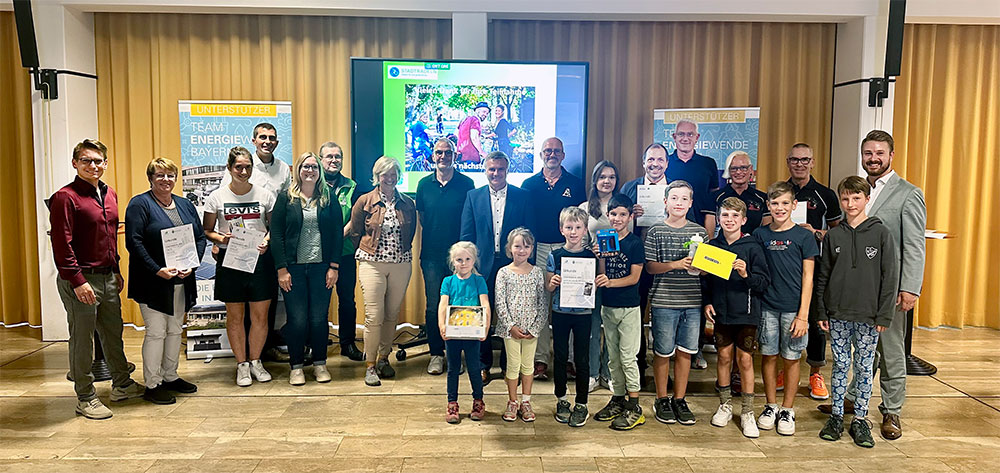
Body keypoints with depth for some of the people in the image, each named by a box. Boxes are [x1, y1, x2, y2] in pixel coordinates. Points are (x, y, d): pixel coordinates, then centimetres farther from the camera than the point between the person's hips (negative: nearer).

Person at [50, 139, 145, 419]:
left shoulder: (110, 195, 12)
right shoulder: (65, 197, -12)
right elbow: (61, 245, -16)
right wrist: (77, 281, -20)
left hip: (108, 278, 7)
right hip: (81, 280, -7)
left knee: (113, 332, 17)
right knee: (82, 338, 3)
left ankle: (122, 385, 31)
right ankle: (85, 398, 15)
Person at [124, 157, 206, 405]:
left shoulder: (185, 205, 12)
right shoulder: (139, 204, -6)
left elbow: (200, 237, 10)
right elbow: (134, 242, -14)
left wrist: (192, 265, -6)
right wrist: (158, 270, -20)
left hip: (182, 281, 6)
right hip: (153, 282, -6)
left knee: (175, 330, 14)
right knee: (156, 332, -2)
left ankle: (170, 377, 27)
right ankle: (152, 385, 9)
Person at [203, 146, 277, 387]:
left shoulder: (265, 194, 3)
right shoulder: (217, 197, 2)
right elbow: (206, 230, 7)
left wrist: (266, 241, -10)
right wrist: (220, 238, -14)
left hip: (260, 259, 1)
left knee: (260, 315, 5)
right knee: (235, 315, 6)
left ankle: (255, 361, 23)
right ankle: (241, 364, 20)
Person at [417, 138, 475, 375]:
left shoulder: (466, 184, 0)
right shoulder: (424, 184, 7)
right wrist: (435, 235, 9)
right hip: (432, 254, 2)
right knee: (433, 306, 4)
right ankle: (436, 353, 16)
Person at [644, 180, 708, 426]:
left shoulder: (699, 231, 8)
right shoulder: (656, 232, -1)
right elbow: (650, 266, -4)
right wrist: (675, 264, -18)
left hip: (692, 302, 3)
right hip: (664, 302, -3)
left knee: (684, 351, 9)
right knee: (663, 352, 5)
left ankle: (679, 400, 22)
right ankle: (661, 400, 20)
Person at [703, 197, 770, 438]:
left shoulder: (752, 247, -6)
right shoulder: (712, 246, 3)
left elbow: (764, 282, -8)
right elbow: (705, 279, 12)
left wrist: (746, 275, -26)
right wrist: (707, 302, 1)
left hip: (746, 312, -2)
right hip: (721, 312, 3)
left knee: (745, 360, 2)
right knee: (724, 357, 11)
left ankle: (747, 412, 14)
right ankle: (725, 405, 26)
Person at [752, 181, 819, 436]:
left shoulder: (803, 236, -2)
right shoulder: (760, 235, 5)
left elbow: (807, 277, -3)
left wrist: (803, 314, -8)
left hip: (793, 308, -2)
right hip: (767, 306, 2)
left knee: (791, 358, 6)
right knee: (768, 355, 8)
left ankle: (788, 410, 20)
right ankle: (771, 406, 23)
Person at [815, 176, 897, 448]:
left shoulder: (881, 233, -2)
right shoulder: (833, 236, 4)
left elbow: (889, 277, -3)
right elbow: (822, 276, 7)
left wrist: (884, 315, -6)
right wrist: (820, 312, 4)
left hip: (868, 316, -1)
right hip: (838, 315, 2)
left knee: (864, 368, 7)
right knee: (840, 366, 9)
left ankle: (860, 420, 19)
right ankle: (836, 417, 20)